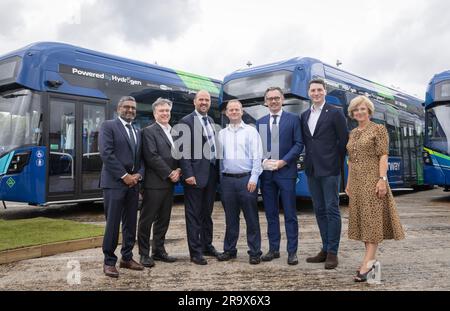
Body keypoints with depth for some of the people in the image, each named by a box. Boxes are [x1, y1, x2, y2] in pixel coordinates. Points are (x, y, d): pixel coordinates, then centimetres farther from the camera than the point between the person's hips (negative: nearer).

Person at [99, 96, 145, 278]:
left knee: (130, 223, 10)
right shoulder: (108, 126, -1)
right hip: (114, 182, -6)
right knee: (113, 223, -3)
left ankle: (127, 258, 21)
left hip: (133, 182, 6)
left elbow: (141, 157, 15)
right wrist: (124, 175, -15)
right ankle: (109, 262, 7)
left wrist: (138, 175, -4)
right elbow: (106, 154, -12)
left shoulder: (137, 132, 19)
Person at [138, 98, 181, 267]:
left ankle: (159, 250, 23)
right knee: (147, 219, 2)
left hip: (169, 183, 7)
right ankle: (144, 254, 11)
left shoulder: (173, 132, 16)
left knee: (163, 219, 12)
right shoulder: (149, 131, -6)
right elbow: (152, 157, -15)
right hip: (154, 182, -7)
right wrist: (170, 173, -13)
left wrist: (178, 170, -3)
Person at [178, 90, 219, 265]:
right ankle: (195, 252, 9)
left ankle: (207, 245, 30)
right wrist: (188, 174, -18)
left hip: (212, 172, 7)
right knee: (194, 214, 1)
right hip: (196, 173, -7)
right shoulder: (186, 122, -8)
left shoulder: (211, 121, 15)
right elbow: (183, 151, -13)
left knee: (207, 212, 17)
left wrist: (217, 169, 11)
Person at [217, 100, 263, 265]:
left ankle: (255, 252, 9)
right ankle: (229, 250, 21)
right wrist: (220, 177, 3)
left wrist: (253, 178, -11)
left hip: (246, 179, -3)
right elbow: (219, 156, 11)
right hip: (227, 179, 3)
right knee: (230, 218, 10)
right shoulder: (222, 134, 13)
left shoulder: (251, 131, 3)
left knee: (251, 218, 1)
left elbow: (257, 157, -3)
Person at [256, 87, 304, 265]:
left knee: (290, 214, 1)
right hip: (266, 173, 4)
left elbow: (299, 144, -3)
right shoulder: (260, 122, 13)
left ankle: (292, 251, 9)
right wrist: (263, 161, -9)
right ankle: (273, 249, 19)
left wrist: (283, 162, -13)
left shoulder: (293, 119, 3)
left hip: (286, 171, -3)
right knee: (271, 214, 9)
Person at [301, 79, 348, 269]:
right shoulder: (304, 116, 13)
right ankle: (325, 249, 20)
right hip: (311, 170, 6)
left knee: (332, 210, -2)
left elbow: (344, 140, -3)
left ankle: (333, 253, 4)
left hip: (329, 169, -6)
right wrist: (309, 161, 9)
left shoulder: (335, 113, -3)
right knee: (319, 210, 11)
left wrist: (338, 164, -2)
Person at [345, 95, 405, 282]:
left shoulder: (378, 129, -3)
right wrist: (348, 182, 14)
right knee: (362, 219, 7)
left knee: (372, 218, -8)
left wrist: (382, 179, -20)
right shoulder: (353, 133, 15)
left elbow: (383, 156, -10)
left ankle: (367, 262, -10)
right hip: (356, 181, 7)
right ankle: (371, 259, 14)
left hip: (372, 179, -7)